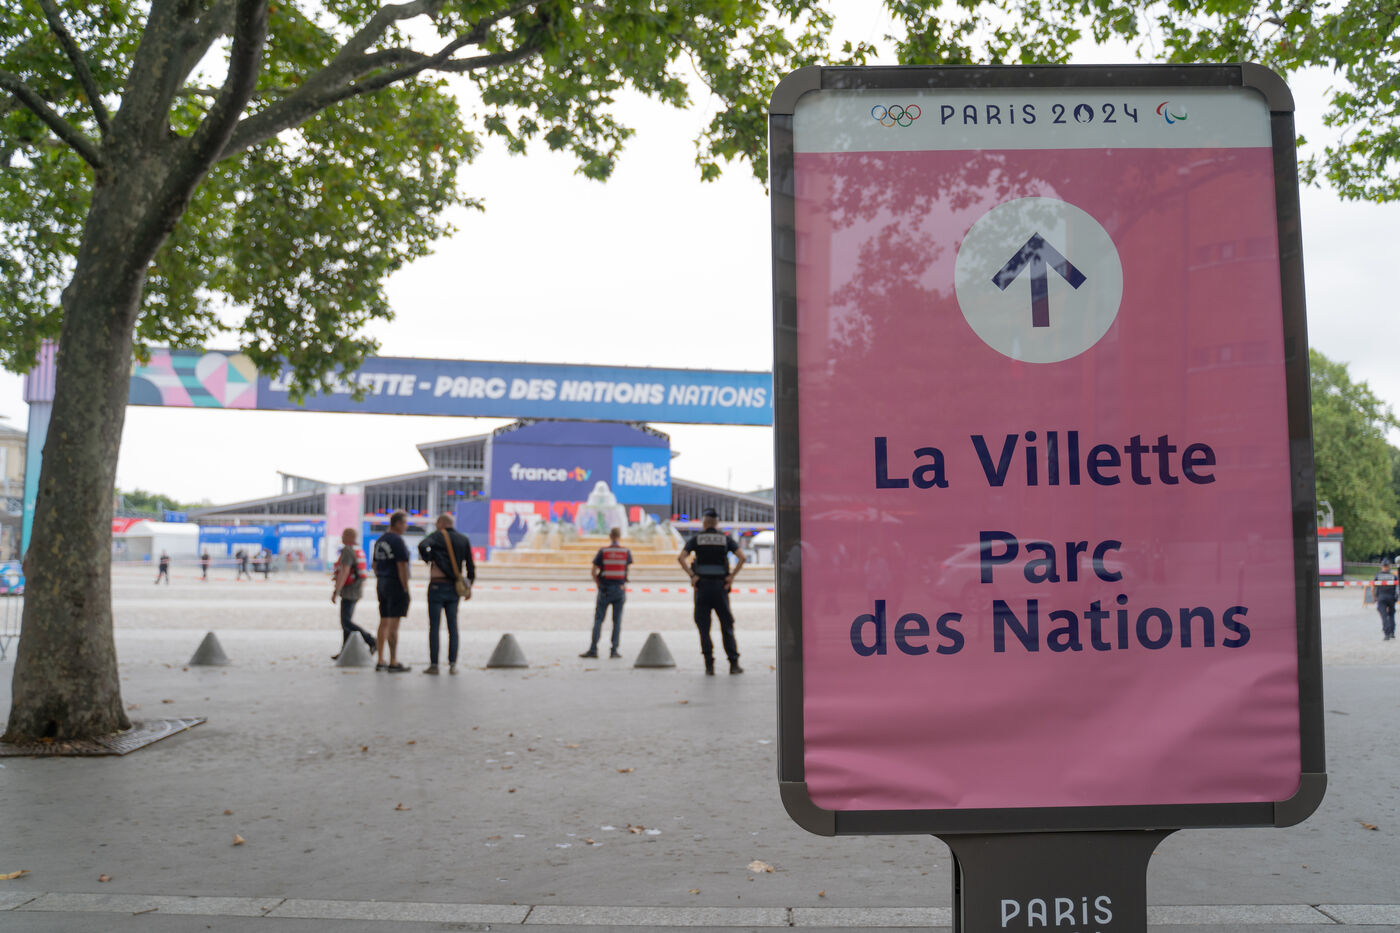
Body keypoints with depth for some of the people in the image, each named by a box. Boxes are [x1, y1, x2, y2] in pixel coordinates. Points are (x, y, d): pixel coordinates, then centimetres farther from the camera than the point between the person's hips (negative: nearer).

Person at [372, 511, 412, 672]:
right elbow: (402, 566, -18)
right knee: (394, 624, -6)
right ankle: (393, 663, -3)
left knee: (384, 623, 12)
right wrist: (406, 589, -14)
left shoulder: (380, 541, 13)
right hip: (396, 585, -9)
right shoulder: (397, 541, -14)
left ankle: (380, 662, 15)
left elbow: (375, 565, 18)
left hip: (382, 584, 9)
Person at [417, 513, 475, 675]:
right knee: (453, 626, 7)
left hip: (437, 586, -4)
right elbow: (470, 565, 10)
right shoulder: (464, 539, 9)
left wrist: (428, 560, -7)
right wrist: (469, 586, 16)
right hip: (454, 588, 4)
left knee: (434, 626, 1)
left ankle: (433, 664, 1)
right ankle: (452, 664, 4)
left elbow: (423, 546, -25)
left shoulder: (437, 536, -4)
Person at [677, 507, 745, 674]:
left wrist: (692, 575, -8)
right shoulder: (726, 539, 6)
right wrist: (731, 576, -4)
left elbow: (680, 558, -11)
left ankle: (709, 665, 1)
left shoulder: (696, 540, 4)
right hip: (720, 586, 1)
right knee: (727, 626, 8)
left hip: (702, 586, -1)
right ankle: (734, 664, 4)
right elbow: (741, 557, -8)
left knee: (704, 627, 4)